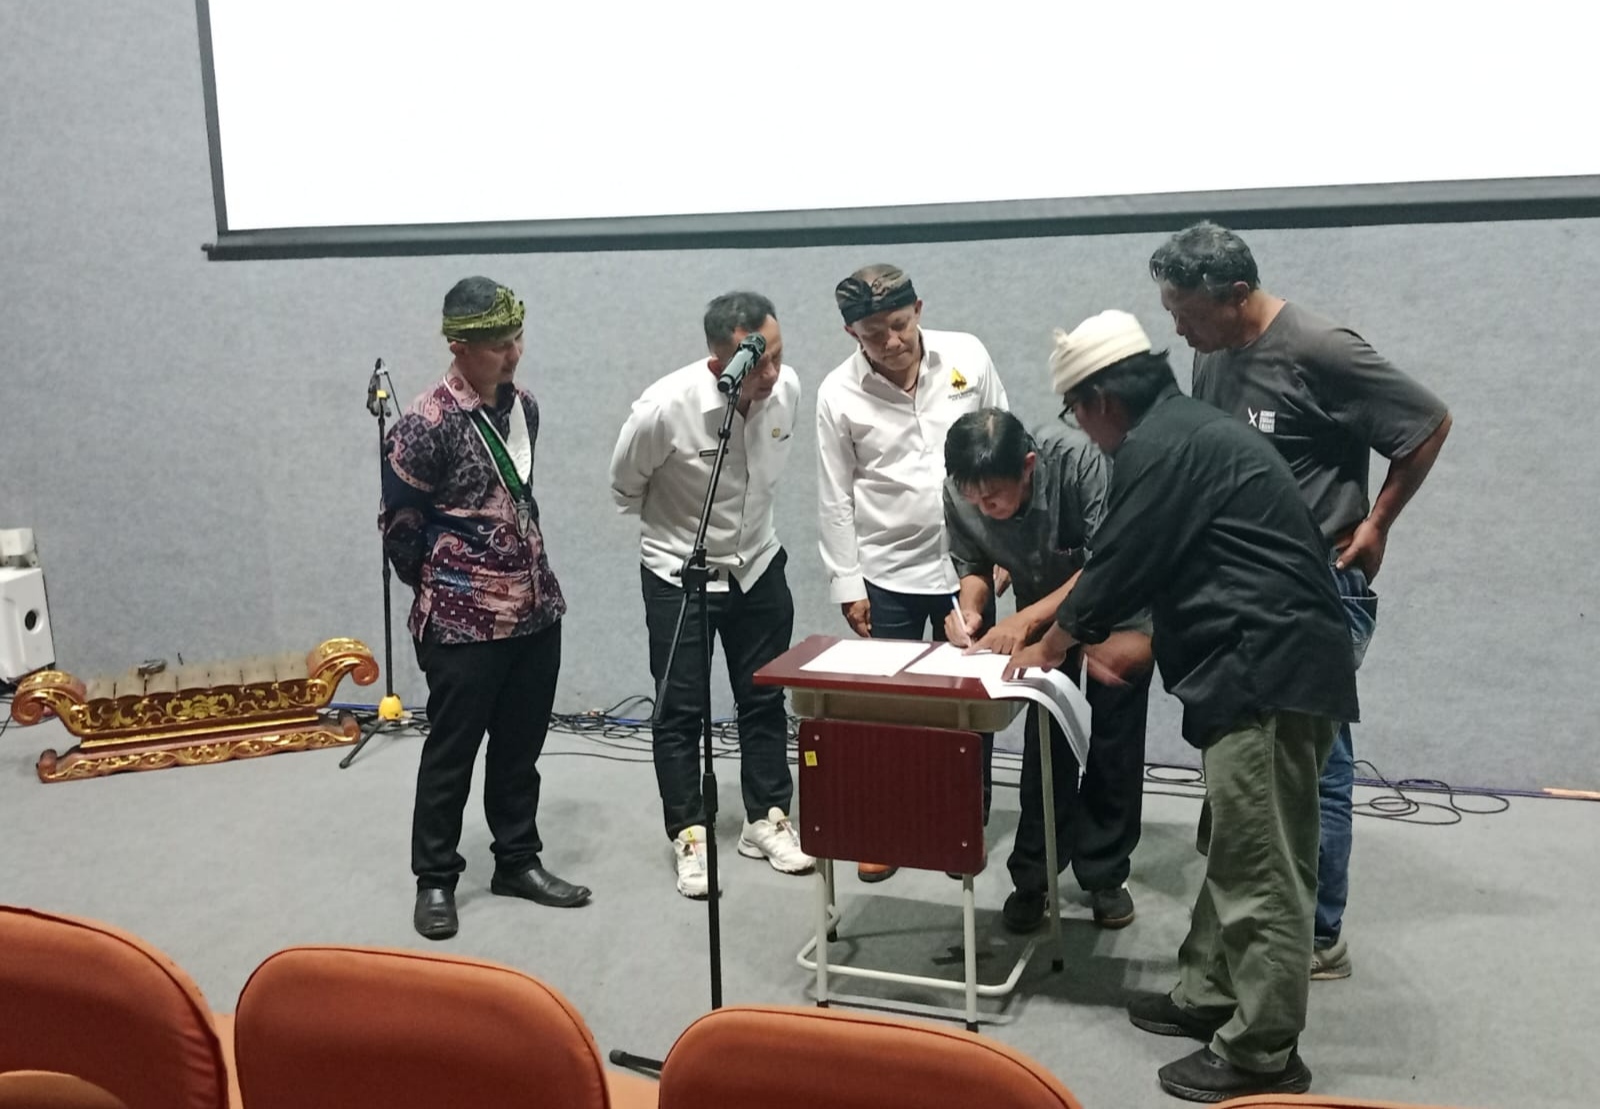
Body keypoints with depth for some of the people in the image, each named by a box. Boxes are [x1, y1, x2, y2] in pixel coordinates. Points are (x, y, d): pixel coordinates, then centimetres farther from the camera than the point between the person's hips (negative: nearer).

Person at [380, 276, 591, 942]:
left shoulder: (523, 406, 5)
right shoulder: (427, 424, -16)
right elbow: (398, 525, -8)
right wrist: (440, 588, 5)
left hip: (535, 610, 6)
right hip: (464, 624, -6)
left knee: (521, 747, 15)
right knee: (451, 753, 6)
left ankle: (518, 861, 29)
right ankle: (435, 879, 20)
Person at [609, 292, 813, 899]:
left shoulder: (789, 389, -15)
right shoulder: (664, 408, -29)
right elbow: (625, 488, -9)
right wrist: (677, 527, 6)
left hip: (758, 565, 4)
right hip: (679, 574, -4)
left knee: (764, 699, 13)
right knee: (680, 711, 4)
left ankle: (766, 821, 28)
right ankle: (689, 837, 18)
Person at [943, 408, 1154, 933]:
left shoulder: (1077, 457, -37)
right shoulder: (959, 492, -24)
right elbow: (973, 564, -6)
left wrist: (1026, 620, -46)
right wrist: (970, 609, -28)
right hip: (1039, 608, 3)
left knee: (1114, 740, -2)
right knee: (1045, 736, -4)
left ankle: (1104, 874, 14)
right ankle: (1034, 875, 9)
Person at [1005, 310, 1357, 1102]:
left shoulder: (1159, 447, -13)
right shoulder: (1187, 430, 21)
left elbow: (1119, 563, -9)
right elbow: (1141, 563, 28)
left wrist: (1050, 647, 7)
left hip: (1268, 673, -11)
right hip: (1265, 669, 11)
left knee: (1261, 871, -5)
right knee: (1235, 852, 19)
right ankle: (1209, 996, 31)